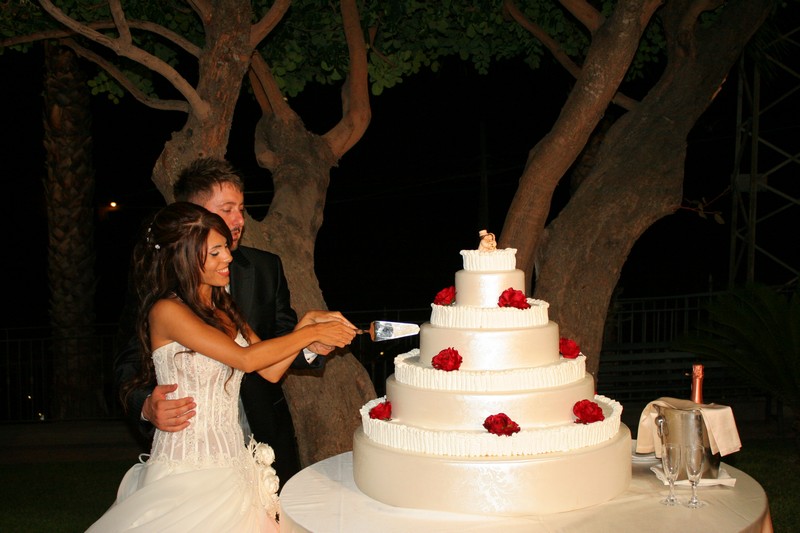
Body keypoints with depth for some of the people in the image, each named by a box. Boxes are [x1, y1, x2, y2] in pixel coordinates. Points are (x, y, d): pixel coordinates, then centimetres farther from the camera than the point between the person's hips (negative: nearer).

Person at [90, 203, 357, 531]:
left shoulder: (223, 308, 11)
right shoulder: (166, 311, -13)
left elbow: (271, 371, 6)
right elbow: (246, 358, -19)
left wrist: (308, 322, -4)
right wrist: (310, 334, -11)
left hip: (232, 464, 7)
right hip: (187, 470, -6)